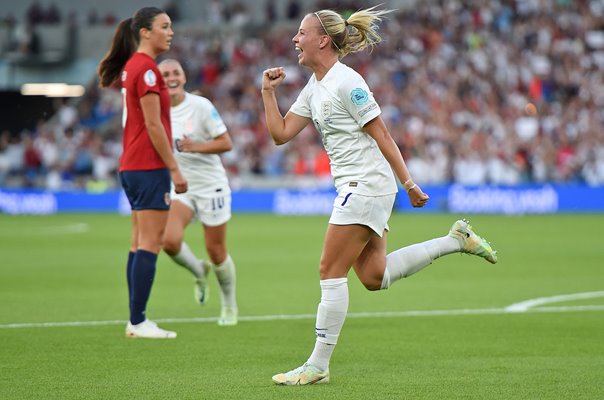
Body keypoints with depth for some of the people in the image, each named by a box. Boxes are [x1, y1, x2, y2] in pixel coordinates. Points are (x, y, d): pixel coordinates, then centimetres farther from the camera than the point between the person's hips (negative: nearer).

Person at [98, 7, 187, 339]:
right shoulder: (146, 68, -14)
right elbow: (153, 124, -17)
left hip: (132, 166, 10)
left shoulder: (131, 66, 15)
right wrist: (175, 168, -14)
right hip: (150, 166, -10)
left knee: (139, 243, 10)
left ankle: (136, 321, 11)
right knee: (150, 243, -9)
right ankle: (138, 322, -9)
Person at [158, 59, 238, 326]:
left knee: (216, 251, 2)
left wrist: (196, 147, -25)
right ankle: (199, 272, 12)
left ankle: (229, 306, 27)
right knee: (169, 240, -21)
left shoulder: (201, 106, -12)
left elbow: (226, 143, -12)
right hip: (178, 188, 3)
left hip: (210, 186, -3)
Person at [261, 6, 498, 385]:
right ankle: (455, 240, 17)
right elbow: (281, 133, 14)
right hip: (354, 187, 10)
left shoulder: (346, 82, -14)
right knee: (374, 277, 7)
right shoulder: (314, 87, 13)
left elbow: (381, 135, -14)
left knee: (331, 271, -8)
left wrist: (410, 184, -13)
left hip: (367, 185, -10)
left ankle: (318, 366, -3)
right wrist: (268, 91, 4)